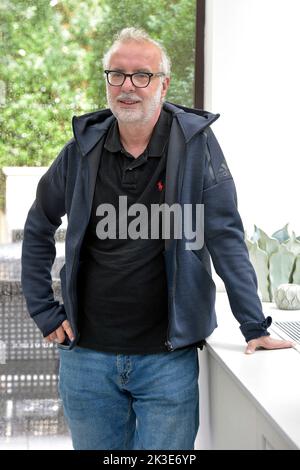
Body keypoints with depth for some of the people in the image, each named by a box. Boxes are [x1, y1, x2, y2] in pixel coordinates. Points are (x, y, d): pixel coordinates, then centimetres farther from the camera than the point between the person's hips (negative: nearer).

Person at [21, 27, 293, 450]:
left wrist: (255, 327, -12)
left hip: (168, 357, -2)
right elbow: (38, 230, 13)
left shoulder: (196, 143, -6)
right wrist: (45, 312, 7)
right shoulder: (83, 149, 1)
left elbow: (226, 238, -8)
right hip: (87, 355, 3)